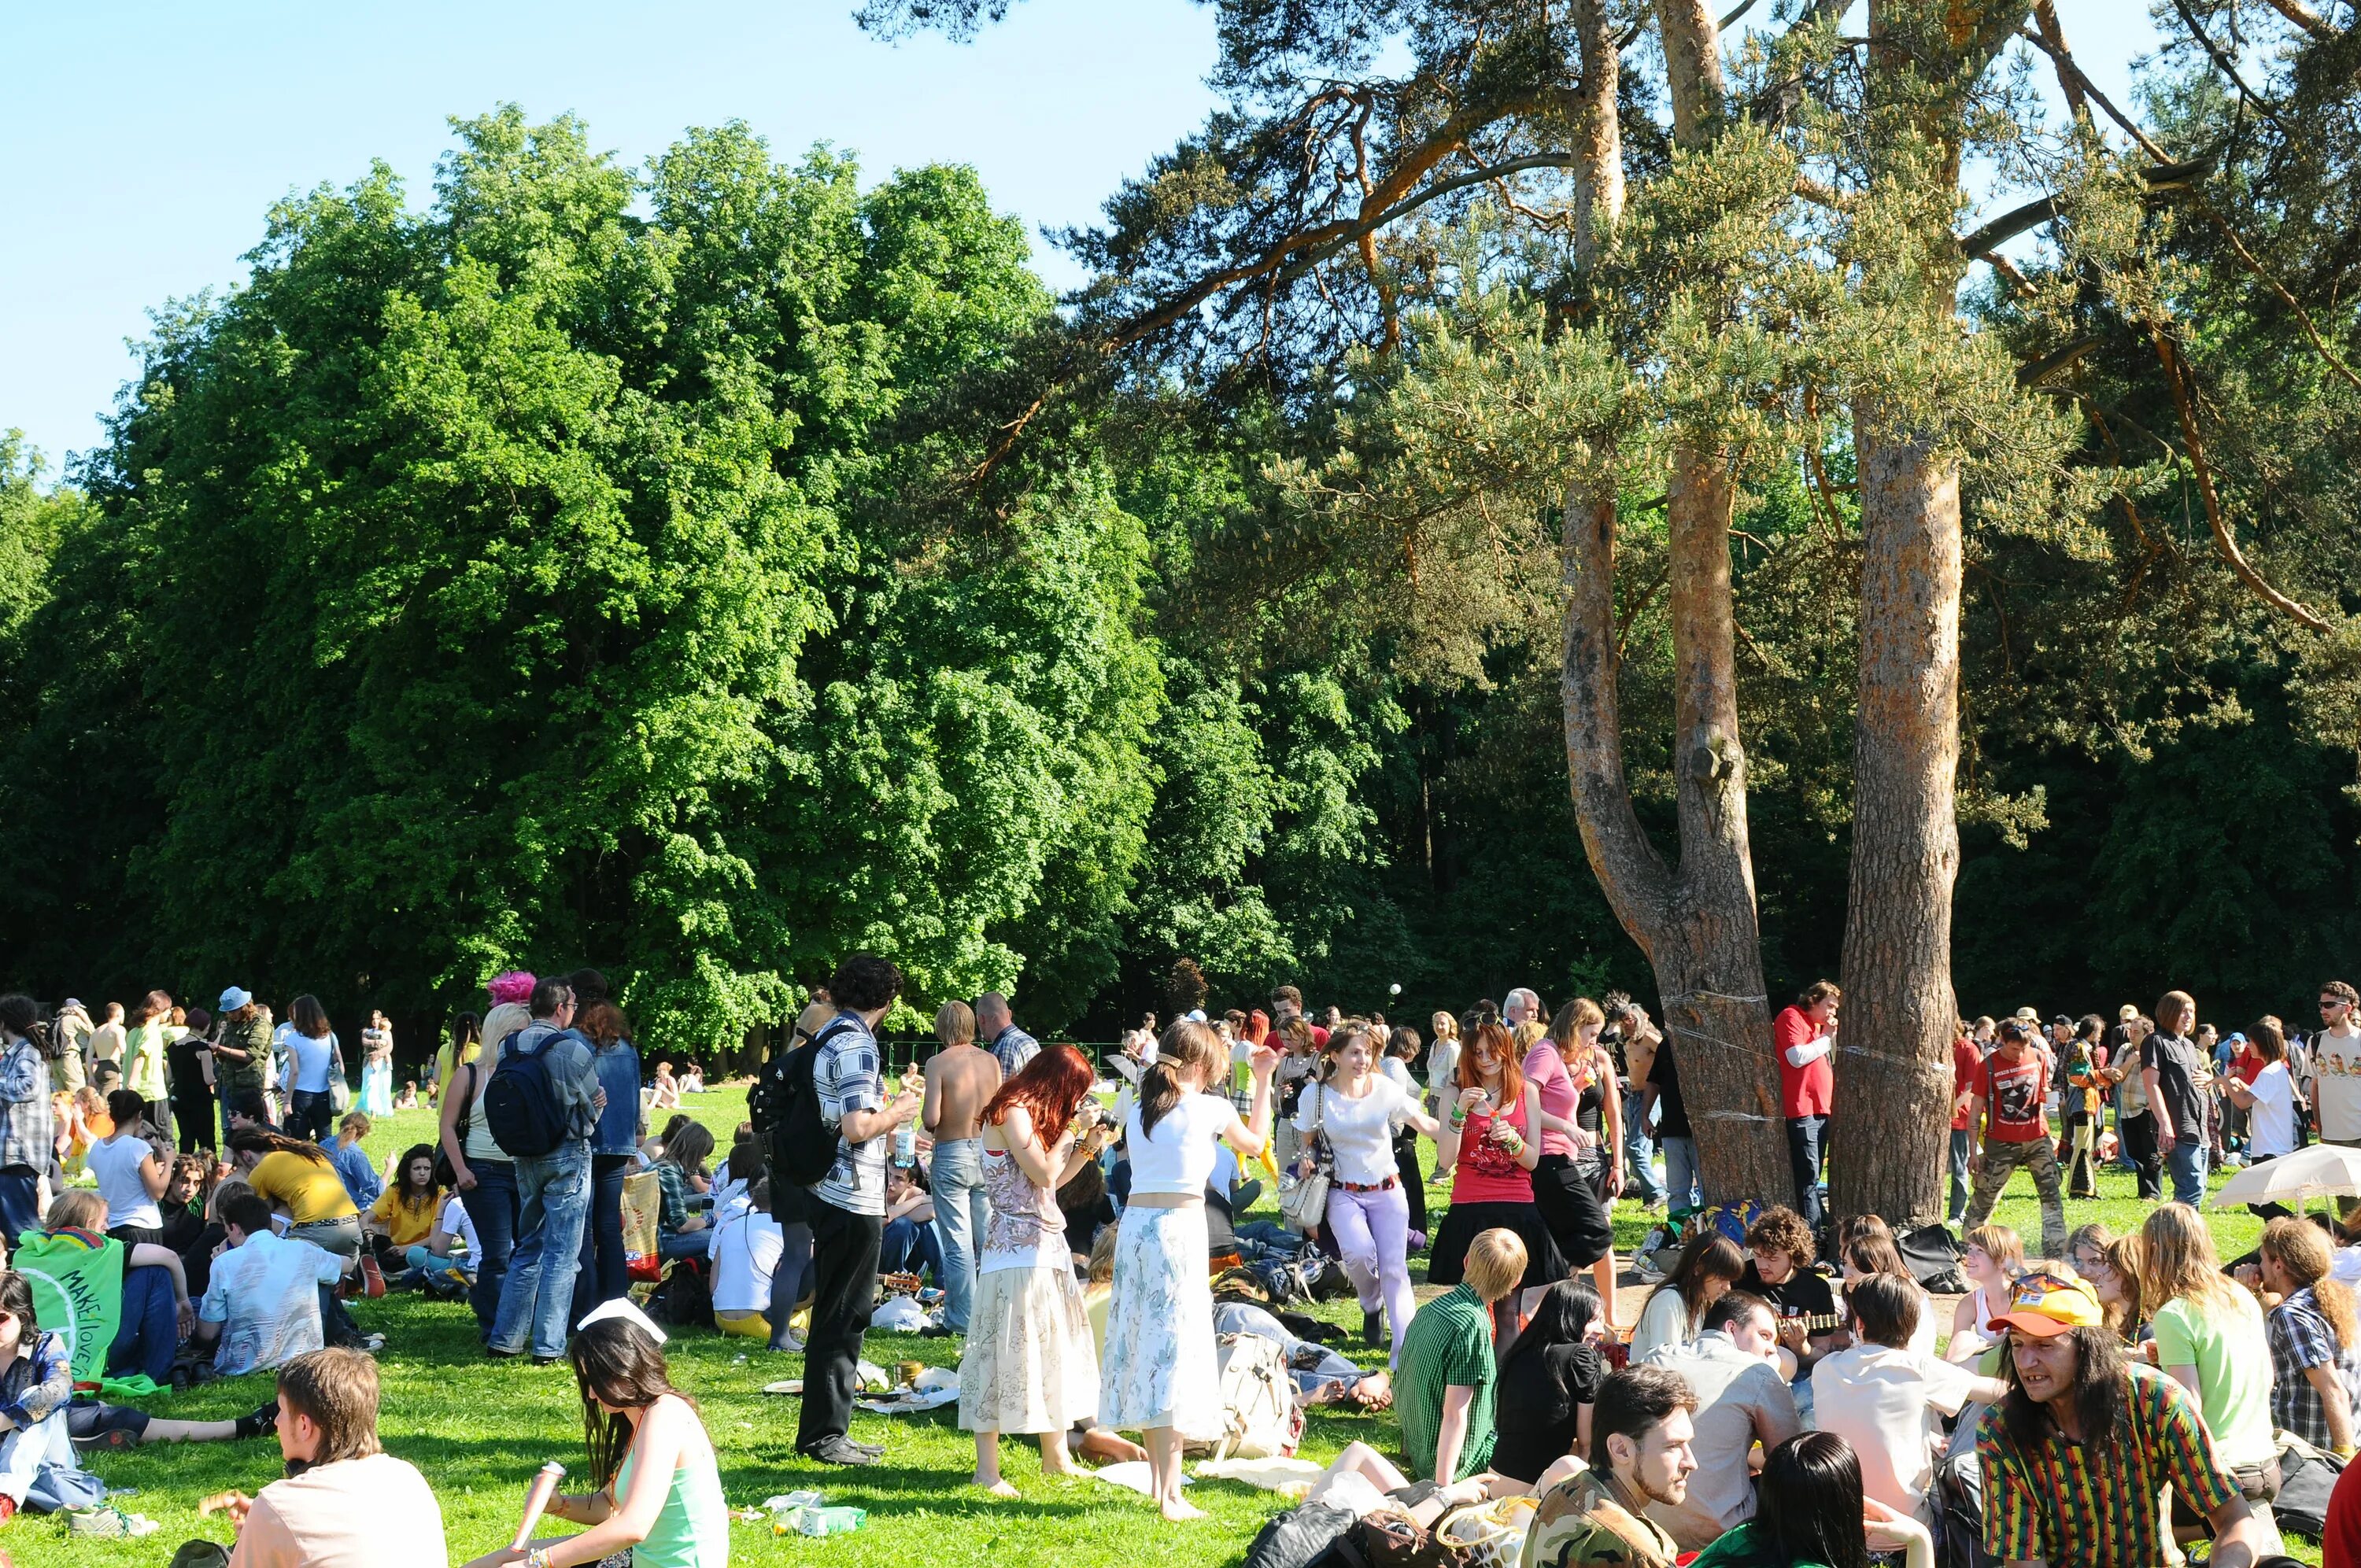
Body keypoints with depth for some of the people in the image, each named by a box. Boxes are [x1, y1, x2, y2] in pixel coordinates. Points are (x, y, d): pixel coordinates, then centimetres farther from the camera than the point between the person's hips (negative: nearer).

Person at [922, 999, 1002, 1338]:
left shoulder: (938, 1063, -12)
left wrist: (923, 1113, 5)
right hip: (988, 1153, 4)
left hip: (952, 1155, -4)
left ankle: (961, 1319, 4)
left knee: (958, 1244, 1)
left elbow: (931, 1118, -17)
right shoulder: (991, 1061, 2)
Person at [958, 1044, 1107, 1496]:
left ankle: (1055, 1456, 24)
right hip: (1017, 1252, -10)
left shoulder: (1031, 1114, 18)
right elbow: (1044, 1174, -19)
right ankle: (987, 1469, -6)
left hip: (1045, 1248, 10)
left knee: (1054, 1350, 14)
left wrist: (1087, 1148, 12)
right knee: (1008, 1352, -9)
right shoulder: (1012, 1113, -12)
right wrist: (1073, 1128, -10)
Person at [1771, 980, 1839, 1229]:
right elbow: (1797, 1057, -18)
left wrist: (1831, 1036, 10)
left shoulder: (1816, 1025, 22)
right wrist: (1825, 1038, -7)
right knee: (1808, 1176, -14)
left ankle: (1816, 1229, 13)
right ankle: (1811, 1233, -17)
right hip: (1801, 1109, -10)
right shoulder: (1791, 1018, -6)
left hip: (1820, 1109, 10)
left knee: (1812, 1176, 10)